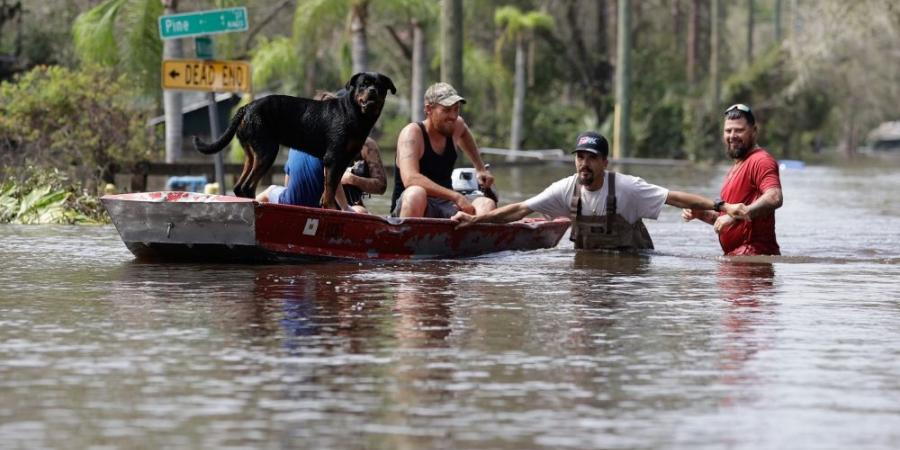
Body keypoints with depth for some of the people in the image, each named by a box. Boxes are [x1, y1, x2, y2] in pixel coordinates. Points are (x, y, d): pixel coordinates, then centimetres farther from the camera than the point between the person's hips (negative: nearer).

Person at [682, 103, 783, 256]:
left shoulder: (761, 161, -5)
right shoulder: (735, 168, 27)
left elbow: (774, 198, -23)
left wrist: (734, 216, -23)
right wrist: (699, 213, 14)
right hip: (734, 255, 9)